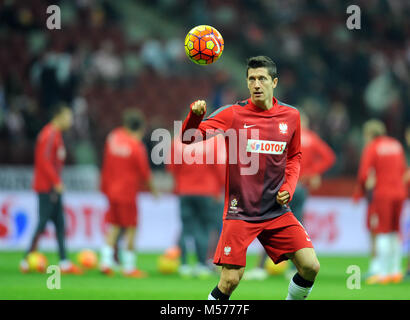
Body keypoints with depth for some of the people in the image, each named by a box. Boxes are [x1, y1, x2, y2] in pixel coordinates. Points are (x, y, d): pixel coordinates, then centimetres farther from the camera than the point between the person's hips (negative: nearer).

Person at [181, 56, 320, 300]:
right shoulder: (233, 114, -5)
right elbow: (189, 137, -10)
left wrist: (289, 187, 3)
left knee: (310, 267, -7)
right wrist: (195, 115, -31)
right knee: (230, 280, -11)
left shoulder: (291, 116, 5)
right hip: (240, 213, -3)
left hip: (277, 211, 3)